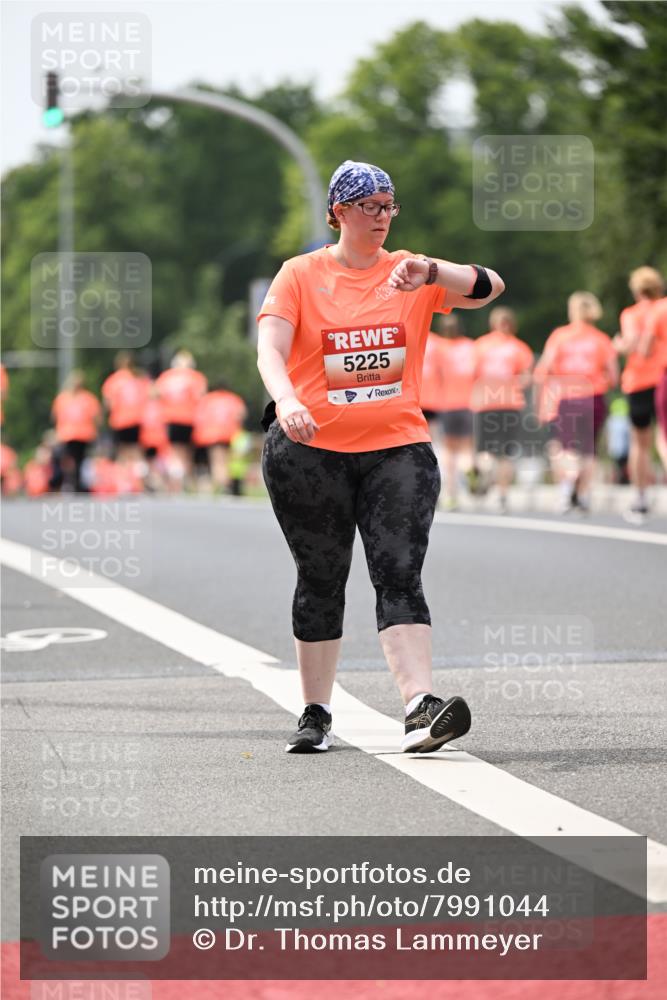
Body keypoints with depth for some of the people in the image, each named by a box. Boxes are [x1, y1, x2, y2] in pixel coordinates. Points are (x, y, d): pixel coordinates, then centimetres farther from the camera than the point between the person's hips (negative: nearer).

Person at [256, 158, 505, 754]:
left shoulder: (410, 274, 7)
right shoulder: (301, 275, 3)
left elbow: (489, 288, -6)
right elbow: (271, 348, -9)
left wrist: (431, 273, -25)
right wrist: (286, 398, -30)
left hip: (398, 447, 1)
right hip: (310, 449, 0)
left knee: (399, 574, -12)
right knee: (321, 581, 7)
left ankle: (421, 708, -24)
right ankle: (316, 715, 17)